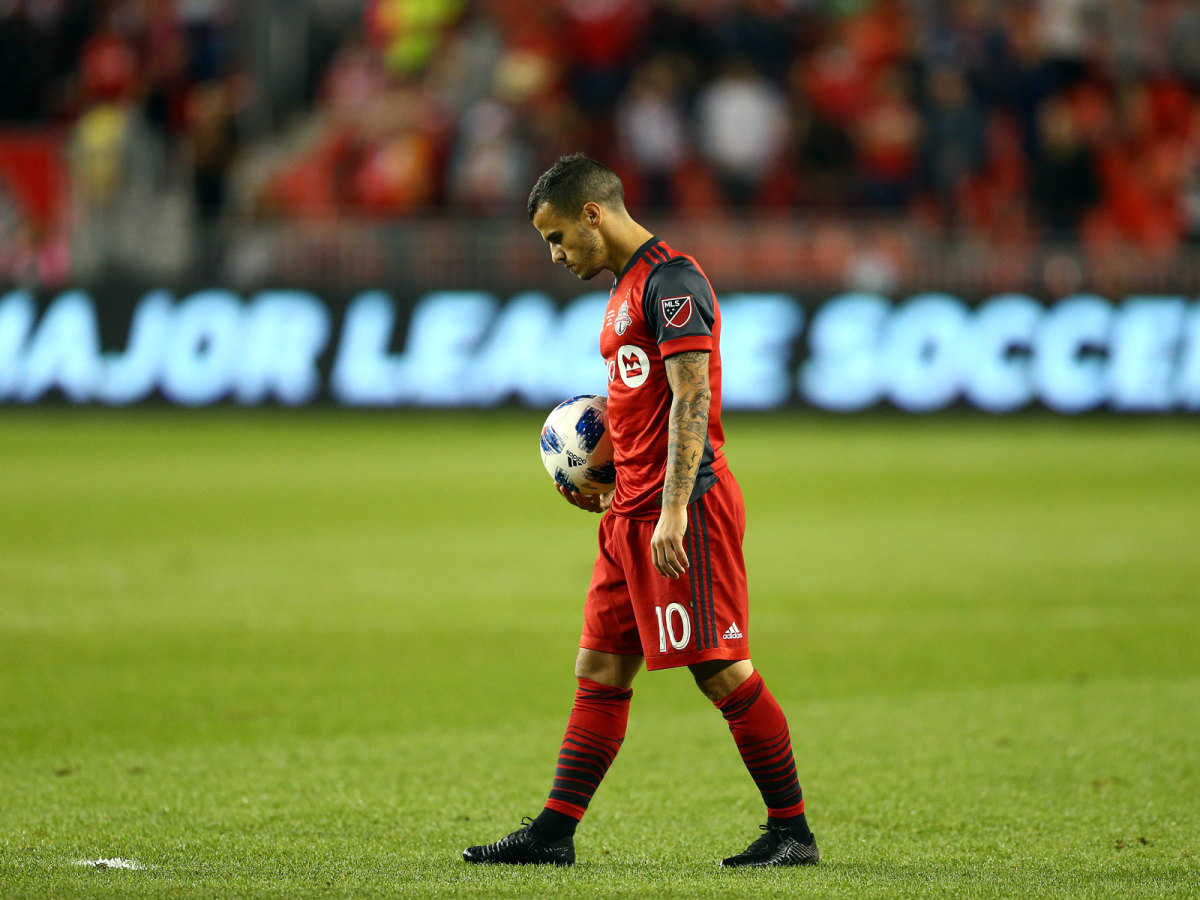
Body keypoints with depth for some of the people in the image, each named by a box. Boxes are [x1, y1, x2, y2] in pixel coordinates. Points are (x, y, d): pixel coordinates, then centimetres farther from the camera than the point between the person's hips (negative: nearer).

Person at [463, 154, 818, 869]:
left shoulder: (671, 280, -12)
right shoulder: (628, 286, 19)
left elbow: (691, 399, -19)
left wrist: (673, 509, -24)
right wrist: (609, 485, 16)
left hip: (685, 509, -10)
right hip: (632, 512, 10)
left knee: (722, 669, -7)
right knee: (601, 670, 8)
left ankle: (792, 830, -1)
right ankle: (555, 831, 9)